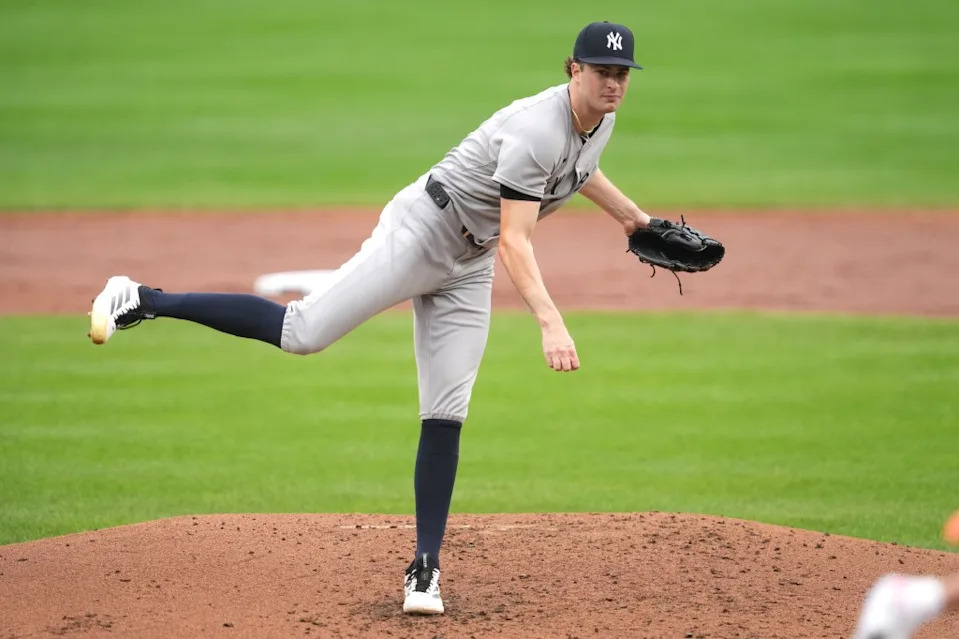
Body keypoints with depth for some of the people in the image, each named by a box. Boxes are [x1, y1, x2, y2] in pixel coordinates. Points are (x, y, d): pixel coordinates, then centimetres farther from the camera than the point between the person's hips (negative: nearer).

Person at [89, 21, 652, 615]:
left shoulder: (600, 118, 2)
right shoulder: (538, 131, -27)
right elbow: (514, 241, -33)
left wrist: (631, 214, 34)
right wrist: (551, 323, -44)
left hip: (467, 270, 8)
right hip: (420, 233, -8)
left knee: (446, 418, 0)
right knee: (301, 331, -17)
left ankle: (425, 569, 2)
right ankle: (143, 301, -7)